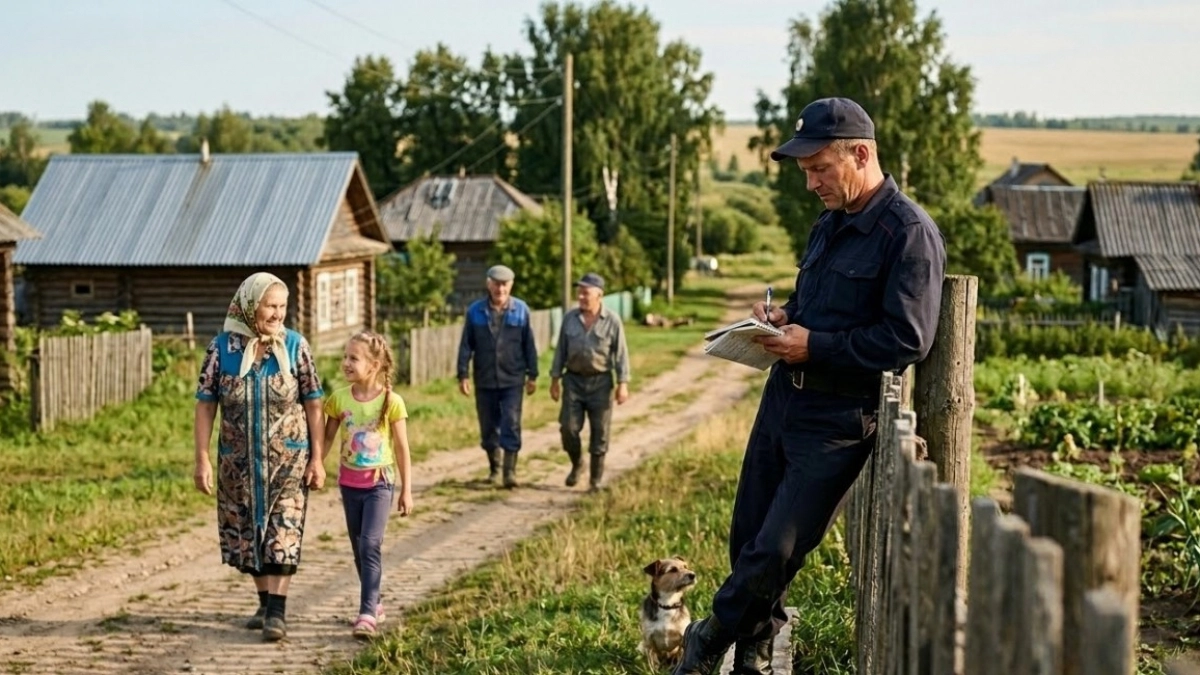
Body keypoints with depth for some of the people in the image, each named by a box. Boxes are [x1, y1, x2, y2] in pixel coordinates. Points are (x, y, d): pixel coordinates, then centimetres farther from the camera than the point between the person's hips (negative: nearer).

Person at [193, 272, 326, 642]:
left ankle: (277, 611, -6)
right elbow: (205, 404, -2)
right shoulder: (222, 347, -5)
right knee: (247, 532, 10)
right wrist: (202, 459, -7)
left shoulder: (295, 345, -6)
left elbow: (312, 404, -3)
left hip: (287, 458, -2)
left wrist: (317, 458, -5)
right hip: (239, 459, 2)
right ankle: (265, 601, 25)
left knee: (283, 531, -7)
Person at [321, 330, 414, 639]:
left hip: (380, 482, -4)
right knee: (359, 548, 12)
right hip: (349, 482, 4)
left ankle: (367, 613, -14)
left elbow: (401, 448, -4)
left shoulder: (391, 402, -11)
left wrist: (407, 491, -1)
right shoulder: (339, 399, -3)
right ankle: (374, 604, 27)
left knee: (370, 546, -14)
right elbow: (327, 439, 6)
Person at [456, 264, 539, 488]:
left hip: (512, 380, -1)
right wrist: (463, 375, -4)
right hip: (484, 381, 2)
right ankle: (494, 468, 26)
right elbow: (466, 345, 2)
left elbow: (529, 344, 4)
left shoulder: (521, 310, 0)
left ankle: (510, 471, -5)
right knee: (488, 428, 10)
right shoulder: (475, 311, 0)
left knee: (511, 425, -9)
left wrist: (532, 375, 4)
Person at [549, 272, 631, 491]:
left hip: (600, 382, -2)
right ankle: (576, 464, 22)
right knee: (568, 427, -5)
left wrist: (623, 383, -9)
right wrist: (555, 379, 7)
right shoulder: (570, 318, 3)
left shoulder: (612, 321, -5)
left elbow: (621, 354, -4)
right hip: (574, 380, 2)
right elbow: (560, 350, 9)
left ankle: (595, 479, 12)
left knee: (599, 432, 2)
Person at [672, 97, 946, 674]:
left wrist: (813, 346, -18)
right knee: (747, 539, 10)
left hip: (839, 419, -8)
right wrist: (783, 316, 4)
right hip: (783, 397, 8)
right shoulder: (829, 225, 14)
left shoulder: (910, 232, -13)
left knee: (774, 552, -4)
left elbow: (908, 339, -20)